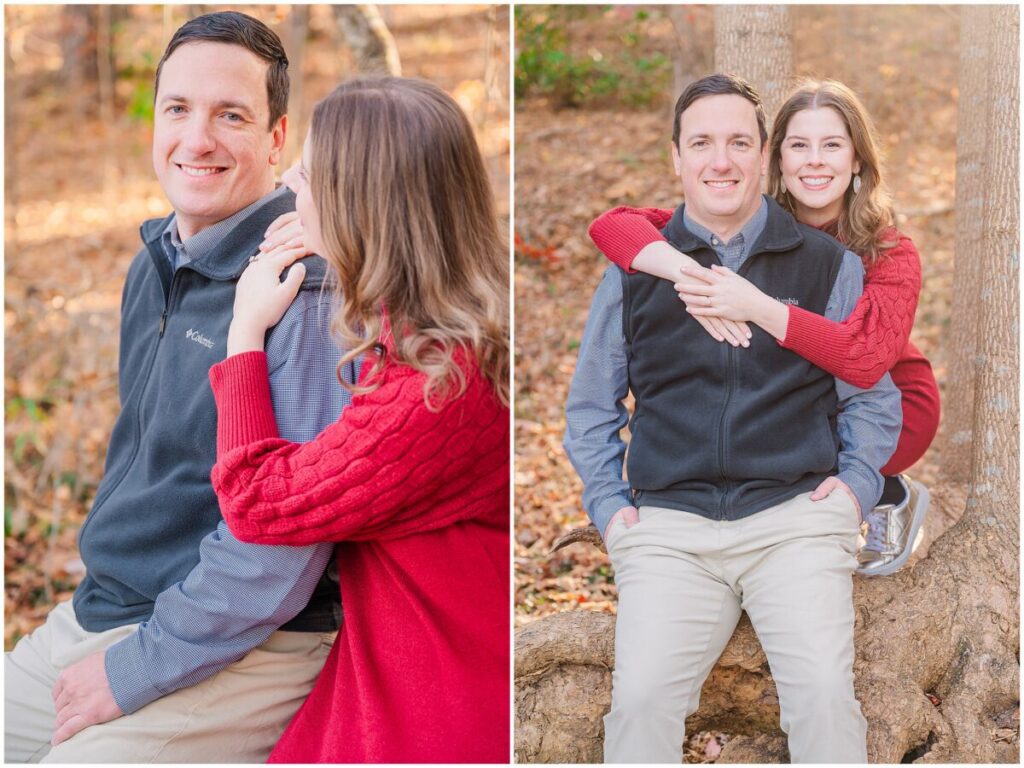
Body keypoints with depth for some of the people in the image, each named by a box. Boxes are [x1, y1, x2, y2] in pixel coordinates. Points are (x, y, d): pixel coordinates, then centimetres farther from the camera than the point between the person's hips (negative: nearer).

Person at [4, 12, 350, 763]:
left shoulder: (306, 287, -20)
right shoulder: (153, 265, 9)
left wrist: (135, 670, -18)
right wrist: (96, 598, 16)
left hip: (232, 660, -8)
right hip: (96, 614, 8)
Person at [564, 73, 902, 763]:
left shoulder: (829, 265, 12)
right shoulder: (635, 270, 14)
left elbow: (873, 395, 21)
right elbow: (590, 407, 22)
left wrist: (857, 480, 4)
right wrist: (608, 505, 9)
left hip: (797, 515, 0)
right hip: (668, 526, 1)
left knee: (826, 696, -21)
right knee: (641, 700, -20)